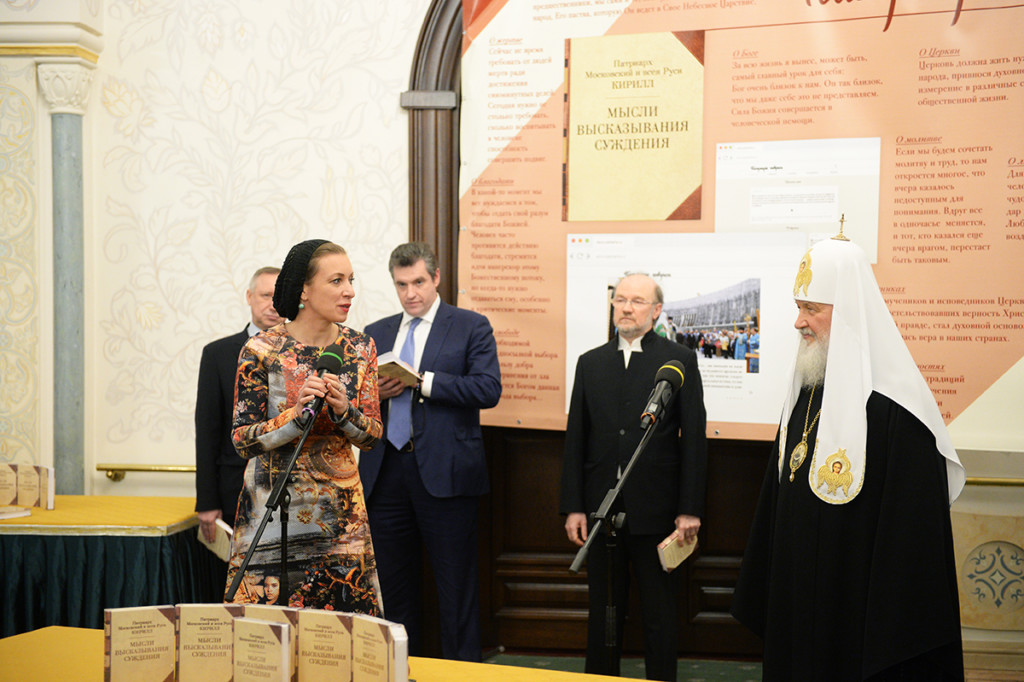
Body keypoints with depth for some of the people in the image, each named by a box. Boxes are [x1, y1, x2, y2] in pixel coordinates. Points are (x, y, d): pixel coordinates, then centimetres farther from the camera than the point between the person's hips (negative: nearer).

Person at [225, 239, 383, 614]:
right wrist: (297, 414, -24)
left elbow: (372, 434, 4)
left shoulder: (359, 348, 1)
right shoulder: (261, 350, -9)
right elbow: (242, 439, -9)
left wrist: (343, 410, -16)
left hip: (340, 510, 3)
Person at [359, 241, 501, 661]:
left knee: (456, 582, 1)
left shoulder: (471, 327, 3)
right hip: (386, 472, 4)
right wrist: (374, 392, -6)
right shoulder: (376, 334, 16)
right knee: (392, 579, 11)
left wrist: (421, 382, -14)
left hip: (444, 471, -4)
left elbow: (488, 389, -10)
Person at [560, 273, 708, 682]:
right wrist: (573, 506, 1)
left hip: (655, 510, -3)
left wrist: (690, 510, -9)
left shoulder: (679, 361, 0)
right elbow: (575, 440, 7)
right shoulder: (590, 363, 9)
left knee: (659, 614, 7)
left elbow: (694, 439, -3)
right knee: (603, 611, 12)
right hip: (601, 509, 3)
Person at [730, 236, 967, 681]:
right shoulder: (805, 393, 7)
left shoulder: (896, 410, -18)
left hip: (856, 621, -7)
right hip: (794, 608, 7)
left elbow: (916, 534, -19)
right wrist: (761, 603, 14)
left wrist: (895, 644, -17)